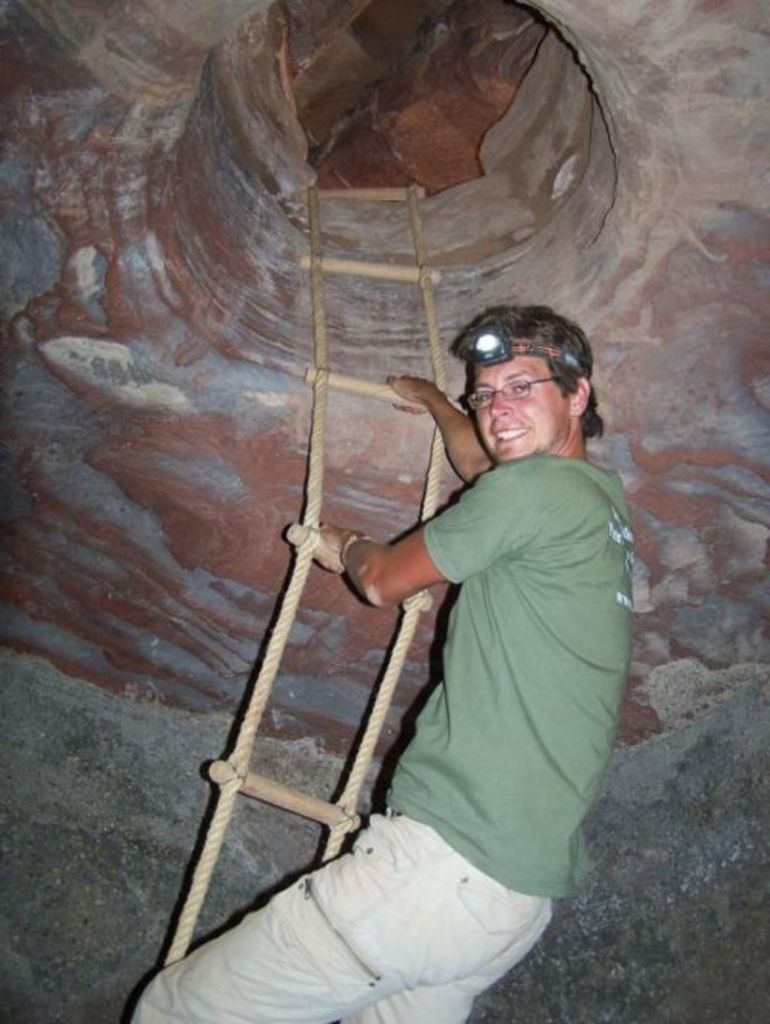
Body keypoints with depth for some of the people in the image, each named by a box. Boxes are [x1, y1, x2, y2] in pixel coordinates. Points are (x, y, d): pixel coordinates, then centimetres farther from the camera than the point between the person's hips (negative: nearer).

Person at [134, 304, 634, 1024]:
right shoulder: (599, 499, 18)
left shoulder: (540, 486, -11)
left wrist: (346, 549, 22)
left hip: (445, 861, -10)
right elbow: (482, 465, 39)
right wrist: (431, 399, 56)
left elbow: (382, 580, 0)